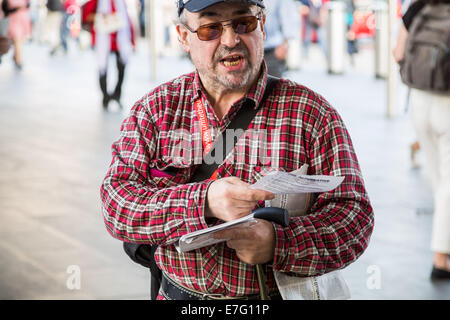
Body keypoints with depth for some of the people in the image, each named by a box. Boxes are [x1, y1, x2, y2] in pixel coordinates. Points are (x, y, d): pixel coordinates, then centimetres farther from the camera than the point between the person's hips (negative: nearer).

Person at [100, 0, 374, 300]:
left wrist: (277, 244, -22)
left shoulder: (311, 112, 0)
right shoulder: (155, 108, 6)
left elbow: (354, 215, -4)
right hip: (178, 294, 3)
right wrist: (205, 202, -21)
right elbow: (116, 204, -4)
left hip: (279, 294, -2)